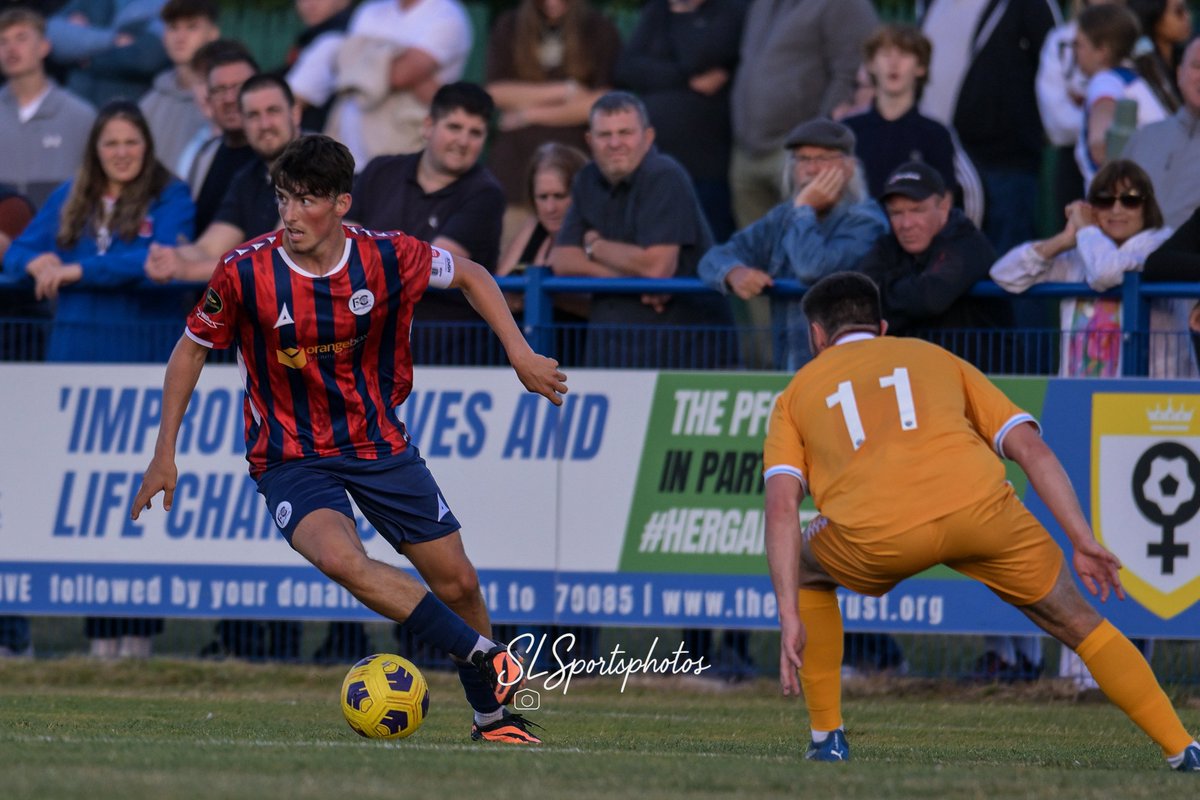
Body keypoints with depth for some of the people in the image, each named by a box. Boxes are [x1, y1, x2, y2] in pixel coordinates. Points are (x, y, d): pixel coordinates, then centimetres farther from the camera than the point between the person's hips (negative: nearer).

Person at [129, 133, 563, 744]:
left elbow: (470, 276, 7)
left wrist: (521, 355, 0)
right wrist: (165, 454, -1)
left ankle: (493, 711, 27)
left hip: (379, 442, 2)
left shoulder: (388, 258, -13)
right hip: (291, 458, -2)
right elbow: (192, 350, -1)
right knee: (341, 559, -31)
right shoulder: (245, 274, -17)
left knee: (457, 583, 3)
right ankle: (487, 658, -22)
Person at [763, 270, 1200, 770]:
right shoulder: (936, 359, 33)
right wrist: (1084, 543, 17)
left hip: (877, 535, -1)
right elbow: (1031, 448, 19)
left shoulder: (798, 393, 28)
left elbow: (782, 507, 12)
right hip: (978, 505, 1)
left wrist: (790, 619, 7)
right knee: (1077, 622, 20)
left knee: (804, 572, 32)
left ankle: (827, 737, 26)